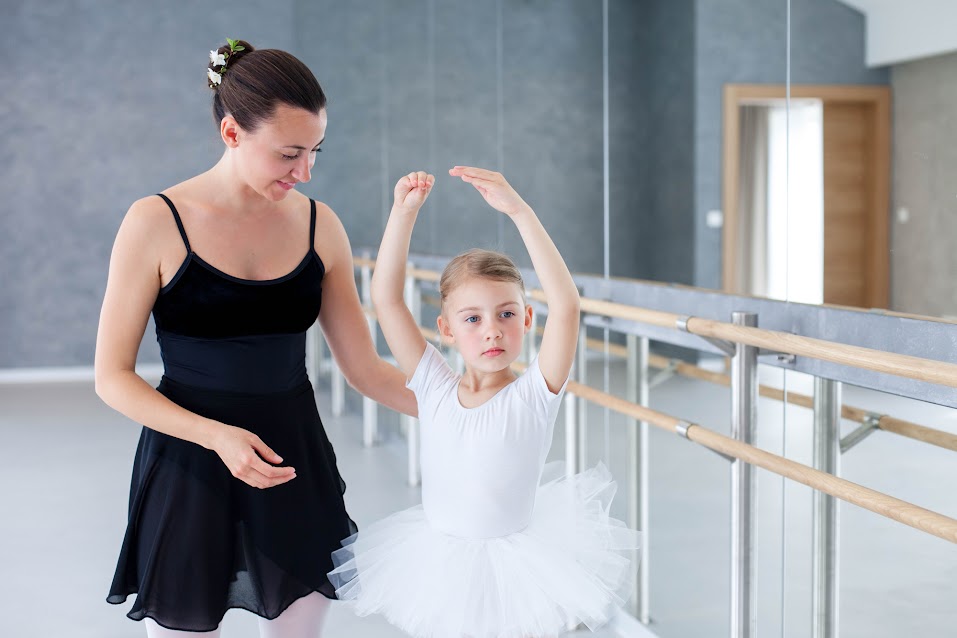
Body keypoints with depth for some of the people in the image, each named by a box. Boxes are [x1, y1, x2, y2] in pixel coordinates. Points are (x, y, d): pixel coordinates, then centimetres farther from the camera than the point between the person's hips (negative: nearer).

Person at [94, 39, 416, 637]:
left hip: (295, 461, 3)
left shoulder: (319, 225, 0)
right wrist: (217, 435, -21)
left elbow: (365, 369, 3)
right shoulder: (157, 223, -11)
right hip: (188, 467, -3)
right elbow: (113, 377, -8)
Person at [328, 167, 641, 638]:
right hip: (437, 570, 3)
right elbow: (386, 298, -8)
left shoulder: (534, 394, -13)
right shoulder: (434, 388, -5)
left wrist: (517, 209, -33)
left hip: (515, 576, -3)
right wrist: (404, 212, -17)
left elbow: (565, 303, -28)